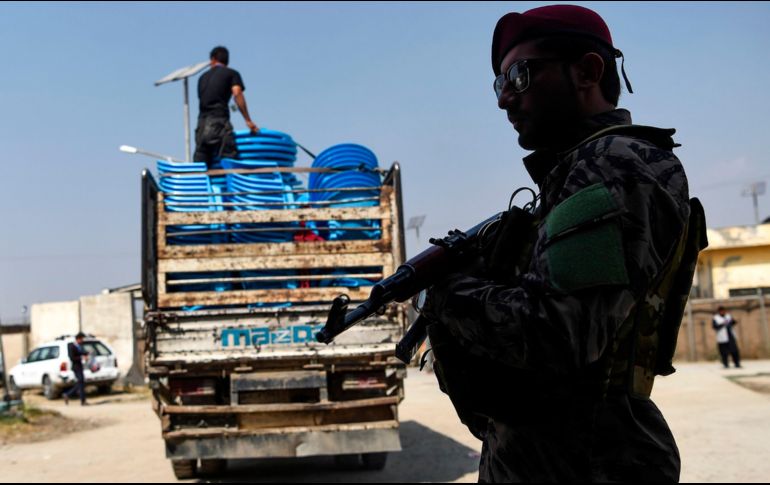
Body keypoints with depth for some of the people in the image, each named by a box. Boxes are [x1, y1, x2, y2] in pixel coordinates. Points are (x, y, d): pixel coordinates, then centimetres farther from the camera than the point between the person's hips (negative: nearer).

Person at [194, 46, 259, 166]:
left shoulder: (203, 77, 24)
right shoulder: (232, 73, 9)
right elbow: (237, 94, -7)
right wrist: (248, 120, -8)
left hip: (202, 124, 5)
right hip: (219, 122, -5)